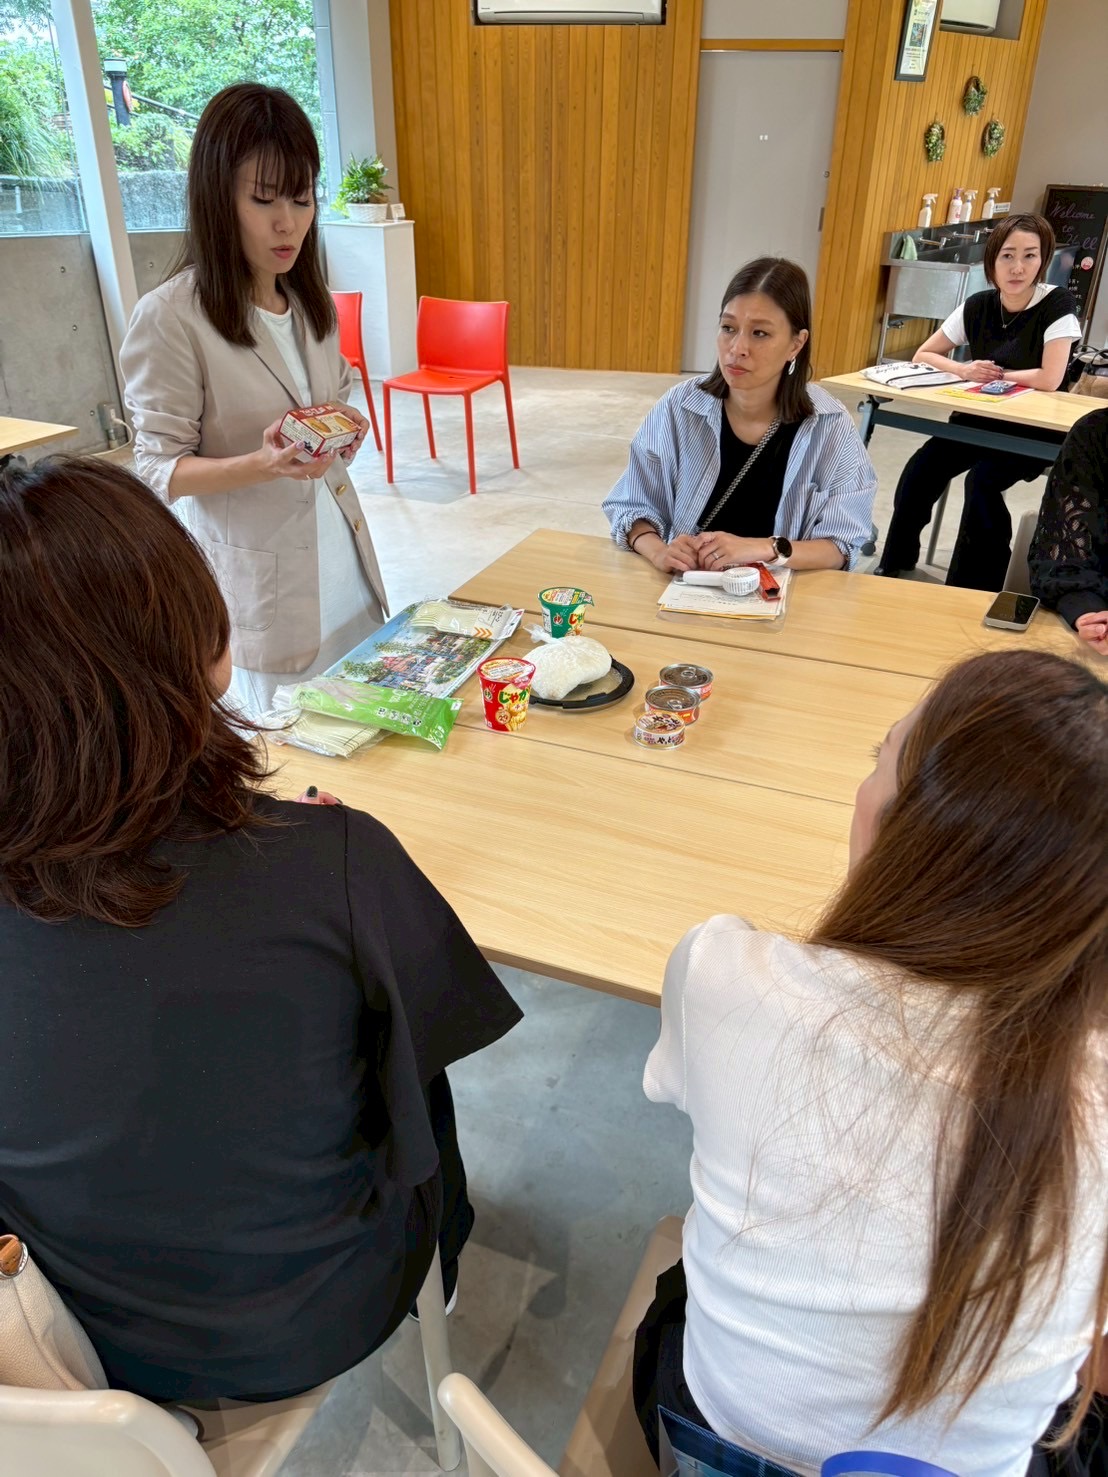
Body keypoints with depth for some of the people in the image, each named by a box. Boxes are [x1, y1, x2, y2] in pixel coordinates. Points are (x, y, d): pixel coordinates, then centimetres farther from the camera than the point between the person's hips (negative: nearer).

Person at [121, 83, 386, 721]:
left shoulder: (314, 304, 6)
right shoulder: (169, 318, -14)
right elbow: (160, 468, -12)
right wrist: (263, 464, -29)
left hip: (340, 557, 6)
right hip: (259, 582, -6)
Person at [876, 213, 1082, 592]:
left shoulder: (1057, 305, -14)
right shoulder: (977, 306, 0)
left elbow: (1049, 380, -23)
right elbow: (923, 355, 4)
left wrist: (994, 374, -12)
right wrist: (964, 370, -15)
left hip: (1034, 430, -4)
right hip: (977, 419, 5)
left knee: (982, 481, -30)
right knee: (921, 467, -18)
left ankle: (973, 589, -16)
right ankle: (895, 565, 0)